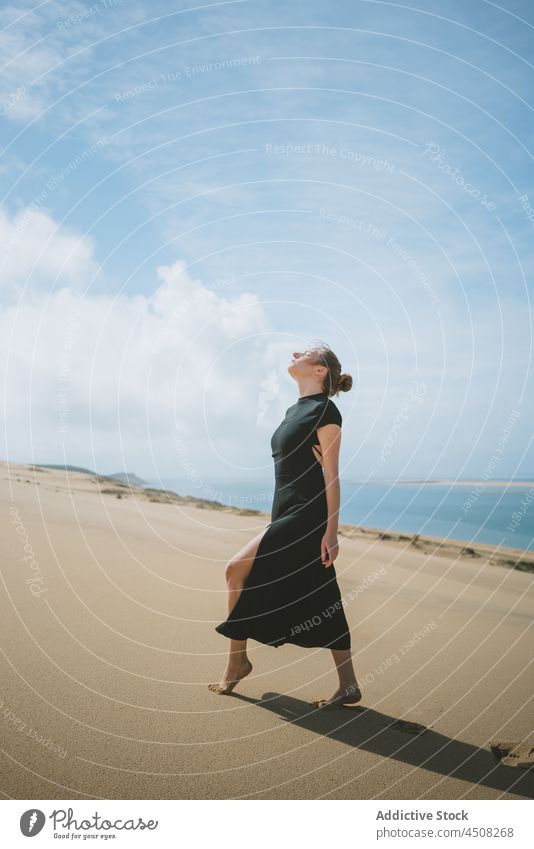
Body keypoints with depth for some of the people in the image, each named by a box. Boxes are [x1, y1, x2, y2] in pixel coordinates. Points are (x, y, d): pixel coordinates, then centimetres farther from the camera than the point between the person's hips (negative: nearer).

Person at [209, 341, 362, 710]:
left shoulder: (325, 410, -9)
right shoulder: (295, 410, 17)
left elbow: (331, 475, -14)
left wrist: (331, 531, -17)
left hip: (308, 517, -9)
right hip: (287, 514, 9)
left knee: (237, 569, -9)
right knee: (322, 603, 9)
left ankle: (237, 660, 6)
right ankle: (349, 686, 16)